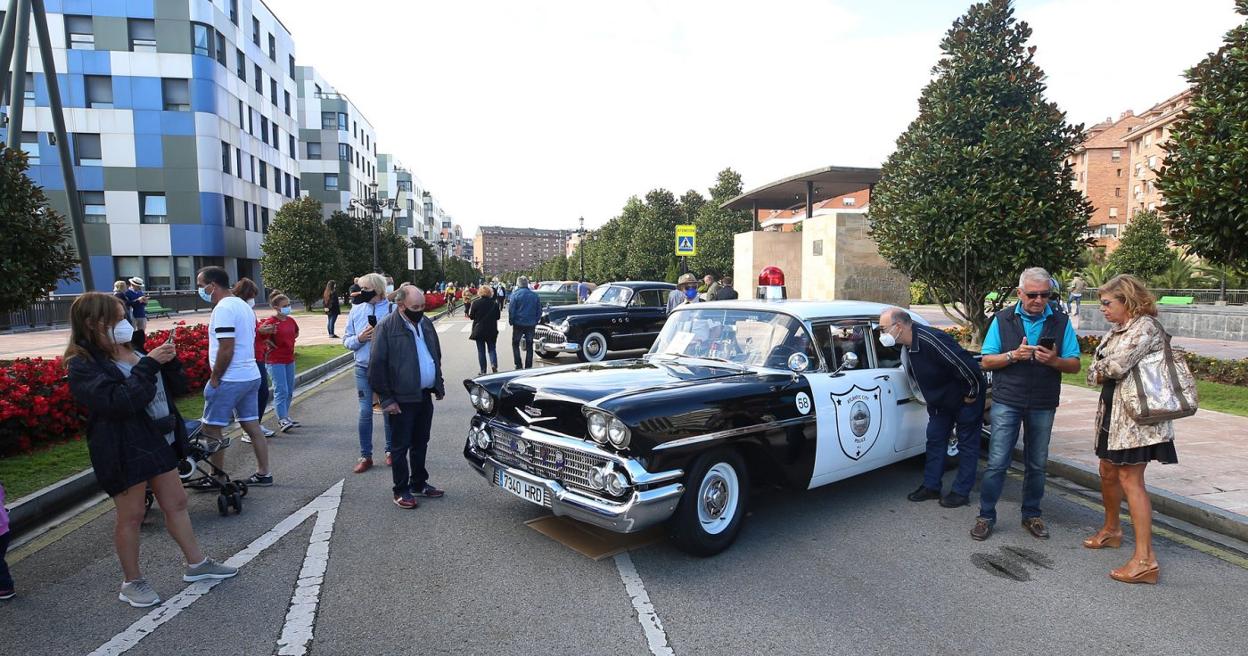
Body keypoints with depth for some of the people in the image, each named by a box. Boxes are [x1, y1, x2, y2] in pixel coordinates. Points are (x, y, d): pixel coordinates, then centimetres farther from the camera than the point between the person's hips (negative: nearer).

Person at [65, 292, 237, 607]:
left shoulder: (134, 352, 8)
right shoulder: (83, 366, -14)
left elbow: (177, 387, 9)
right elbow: (119, 401, -28)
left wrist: (169, 362, -9)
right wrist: (148, 365, -26)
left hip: (159, 442, 7)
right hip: (124, 450, -7)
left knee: (176, 503, 14)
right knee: (131, 515, 5)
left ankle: (196, 563, 27)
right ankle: (131, 583, 23)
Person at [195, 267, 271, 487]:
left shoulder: (223, 308, -16)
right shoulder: (243, 305, 13)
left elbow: (226, 348, -22)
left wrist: (214, 378, -13)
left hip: (230, 380, -9)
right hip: (251, 376, 9)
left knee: (212, 429, 2)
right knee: (252, 426, 12)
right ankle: (263, 473, 18)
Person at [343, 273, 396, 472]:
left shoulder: (393, 310, -5)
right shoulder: (356, 310, 5)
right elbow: (346, 340, 9)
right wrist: (359, 338, -10)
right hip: (363, 368, 2)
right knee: (365, 412, 4)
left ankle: (390, 450, 25)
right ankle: (365, 456, 14)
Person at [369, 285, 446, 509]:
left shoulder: (426, 323, 8)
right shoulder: (387, 327, -13)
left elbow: (436, 355, 19)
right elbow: (377, 365, -13)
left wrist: (439, 385, 15)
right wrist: (386, 399, -13)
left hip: (425, 395, 6)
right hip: (402, 398, -6)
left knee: (420, 443, 16)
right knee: (401, 446, 5)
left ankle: (419, 483, 30)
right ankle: (401, 491, 16)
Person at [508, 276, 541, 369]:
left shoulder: (515, 294, -9)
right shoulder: (534, 295, 3)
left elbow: (511, 310, -10)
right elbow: (539, 310, 8)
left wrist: (511, 321, 2)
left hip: (518, 323, -3)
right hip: (531, 324, 3)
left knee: (515, 344, 10)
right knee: (529, 346, 10)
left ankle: (519, 365, 0)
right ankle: (528, 367, 11)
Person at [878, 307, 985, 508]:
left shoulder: (931, 340, -34)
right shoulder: (907, 344, -6)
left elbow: (966, 365, -33)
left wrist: (972, 394, -21)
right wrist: (932, 396, 13)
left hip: (965, 397, -9)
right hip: (939, 400, 9)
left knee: (967, 444, 5)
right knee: (935, 439, 11)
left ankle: (961, 492, 12)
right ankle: (931, 486, 20)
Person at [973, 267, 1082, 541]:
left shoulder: (1061, 321, 3)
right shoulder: (1003, 320, 0)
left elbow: (1074, 365, 1)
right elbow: (986, 361, -1)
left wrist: (1054, 361, -20)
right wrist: (1014, 355, -19)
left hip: (1043, 405, 2)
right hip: (1007, 402, -2)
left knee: (1036, 464, 13)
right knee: (997, 462, -3)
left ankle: (1031, 514, 28)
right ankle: (986, 516, 7)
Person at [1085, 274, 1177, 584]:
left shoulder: (1145, 326, -14)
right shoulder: (1115, 330, 13)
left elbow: (1116, 365, -26)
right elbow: (1093, 371, 11)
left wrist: (1101, 370, -5)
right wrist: (1103, 372, -11)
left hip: (1136, 416, -9)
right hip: (1112, 412, 9)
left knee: (1130, 479, -9)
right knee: (1108, 472, 19)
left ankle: (1145, 559, -6)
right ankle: (1111, 530, 39)